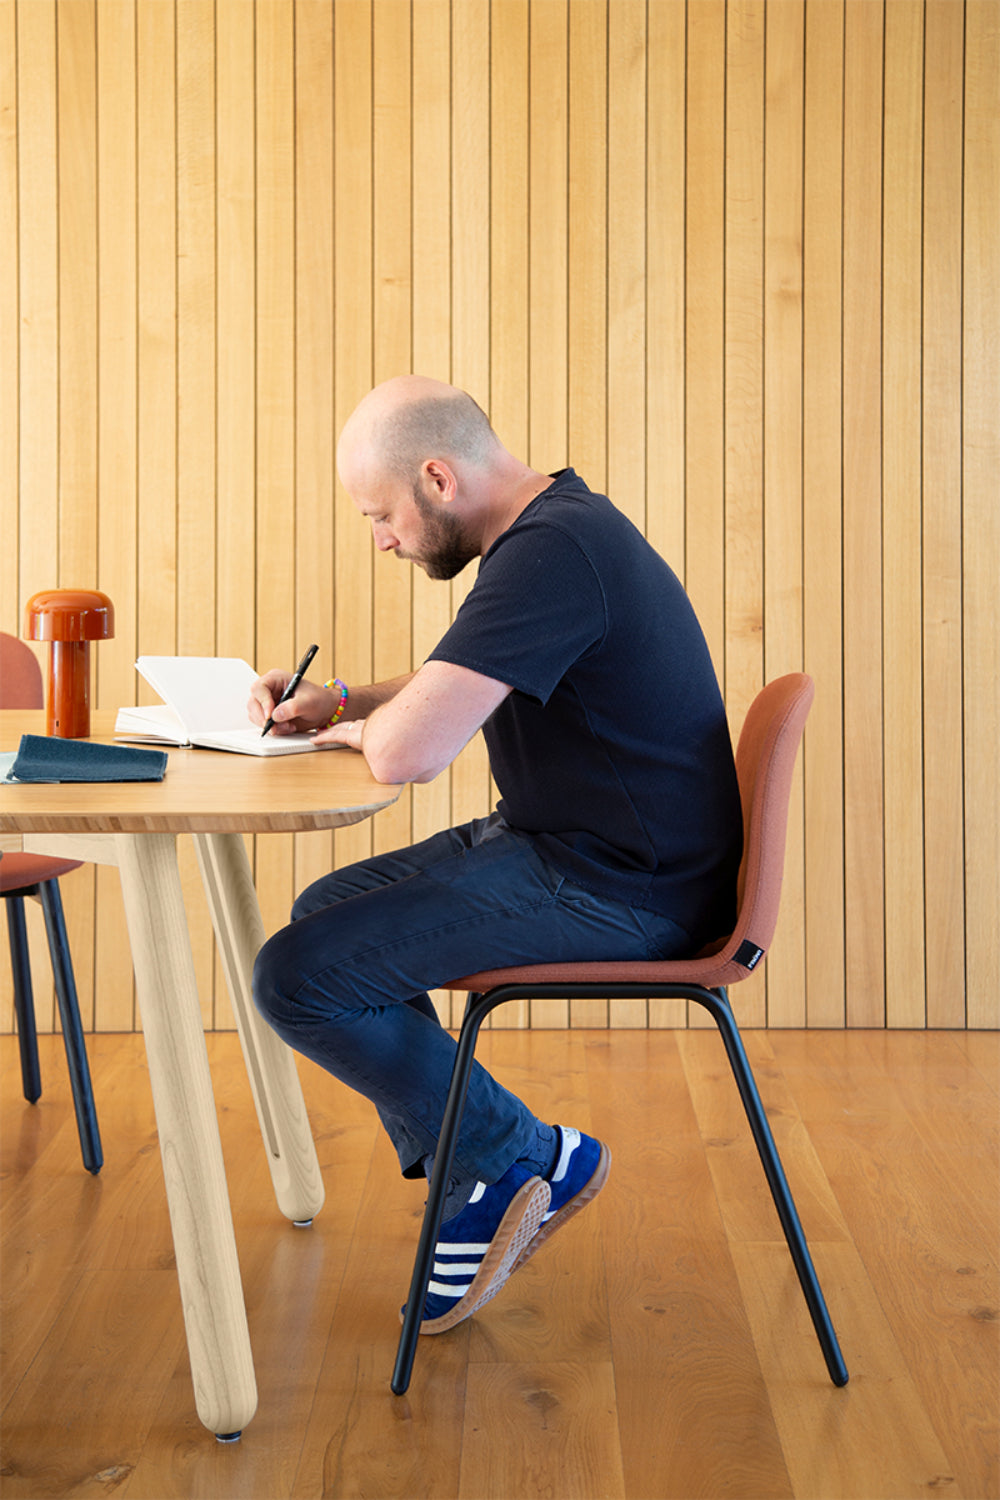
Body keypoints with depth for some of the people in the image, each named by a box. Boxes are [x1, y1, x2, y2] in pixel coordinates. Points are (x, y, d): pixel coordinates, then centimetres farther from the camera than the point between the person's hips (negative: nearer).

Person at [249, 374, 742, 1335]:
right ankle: (476, 1190, 15)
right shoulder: (554, 526, 11)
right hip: (561, 845, 11)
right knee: (322, 913, 16)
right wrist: (336, 702, 8)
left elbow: (405, 752, -31)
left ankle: (528, 1160, 4)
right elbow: (451, 691, 25)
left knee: (296, 978, -13)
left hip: (616, 889, -11)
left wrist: (363, 728, -7)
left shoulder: (550, 554, -23)